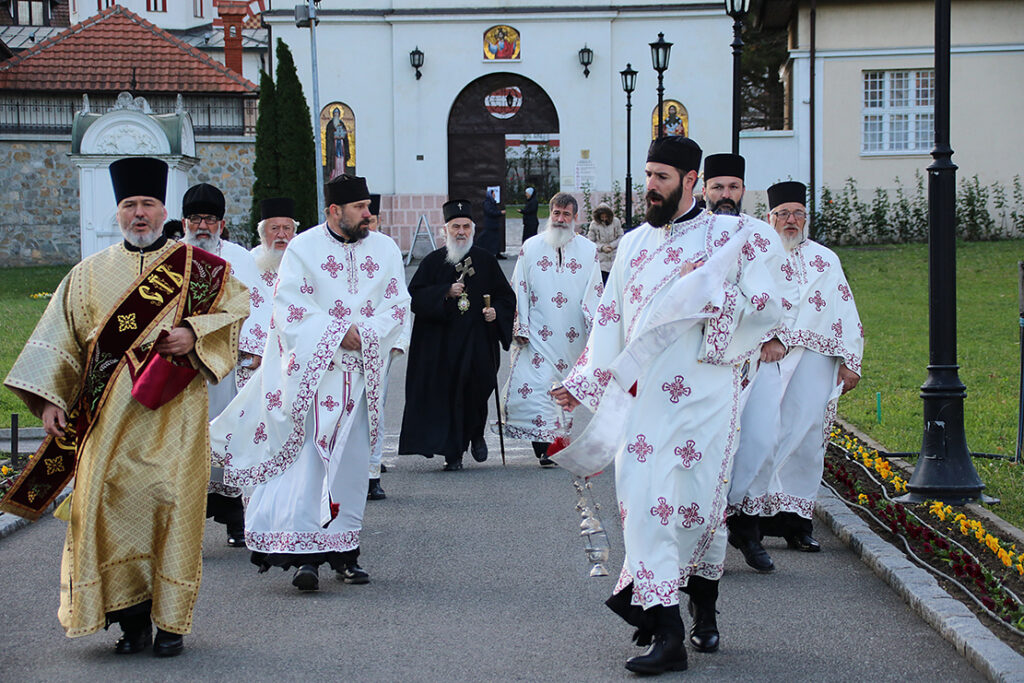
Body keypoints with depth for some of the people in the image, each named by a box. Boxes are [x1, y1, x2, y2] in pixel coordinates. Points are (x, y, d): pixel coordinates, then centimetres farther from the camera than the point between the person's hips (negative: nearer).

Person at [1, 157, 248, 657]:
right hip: (109, 416, 2)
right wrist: (49, 399, 4)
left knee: (171, 502, -5)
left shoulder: (197, 268, 9)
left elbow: (237, 307, 6)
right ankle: (133, 618, 2)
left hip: (172, 412, -2)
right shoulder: (90, 274, 14)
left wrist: (194, 334, -10)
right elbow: (61, 339, 13)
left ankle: (171, 621, 3)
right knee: (110, 503, -7)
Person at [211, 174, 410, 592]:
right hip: (313, 369, -3)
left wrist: (365, 333, -11)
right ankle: (305, 554, -13)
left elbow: (397, 302, 5)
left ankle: (343, 549, 11)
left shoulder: (385, 250, 9)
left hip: (362, 370, 4)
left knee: (351, 460, 4)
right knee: (309, 456, -10)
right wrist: (336, 332, -14)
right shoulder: (303, 248, -1)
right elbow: (290, 306, -7)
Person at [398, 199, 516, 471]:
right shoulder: (433, 261, 7)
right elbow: (415, 296, -1)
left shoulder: (486, 260, 10)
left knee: (477, 386, -17)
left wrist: (496, 311, -6)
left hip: (478, 341, 0)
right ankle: (453, 453, 6)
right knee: (448, 393, -3)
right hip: (442, 343, 0)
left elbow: (506, 296, 14)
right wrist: (445, 293, -13)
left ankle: (476, 434, 10)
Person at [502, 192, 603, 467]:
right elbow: (519, 289, 6)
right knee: (534, 386, -14)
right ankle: (543, 445, -15)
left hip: (571, 335, 1)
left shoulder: (588, 250, 8)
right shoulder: (531, 248, 7)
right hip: (537, 332, -1)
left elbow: (594, 292, 7)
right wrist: (520, 327, -1)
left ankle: (557, 438, 18)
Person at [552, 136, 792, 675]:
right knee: (643, 499, -7)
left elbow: (769, 307, -4)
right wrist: (581, 383, 14)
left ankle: (703, 610, 28)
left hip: (704, 393, -3)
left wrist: (707, 292, -12)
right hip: (642, 393, 3)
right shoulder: (633, 244, 14)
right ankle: (666, 636, -5)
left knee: (699, 500, 1)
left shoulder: (731, 236, 1)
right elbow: (610, 319, 18)